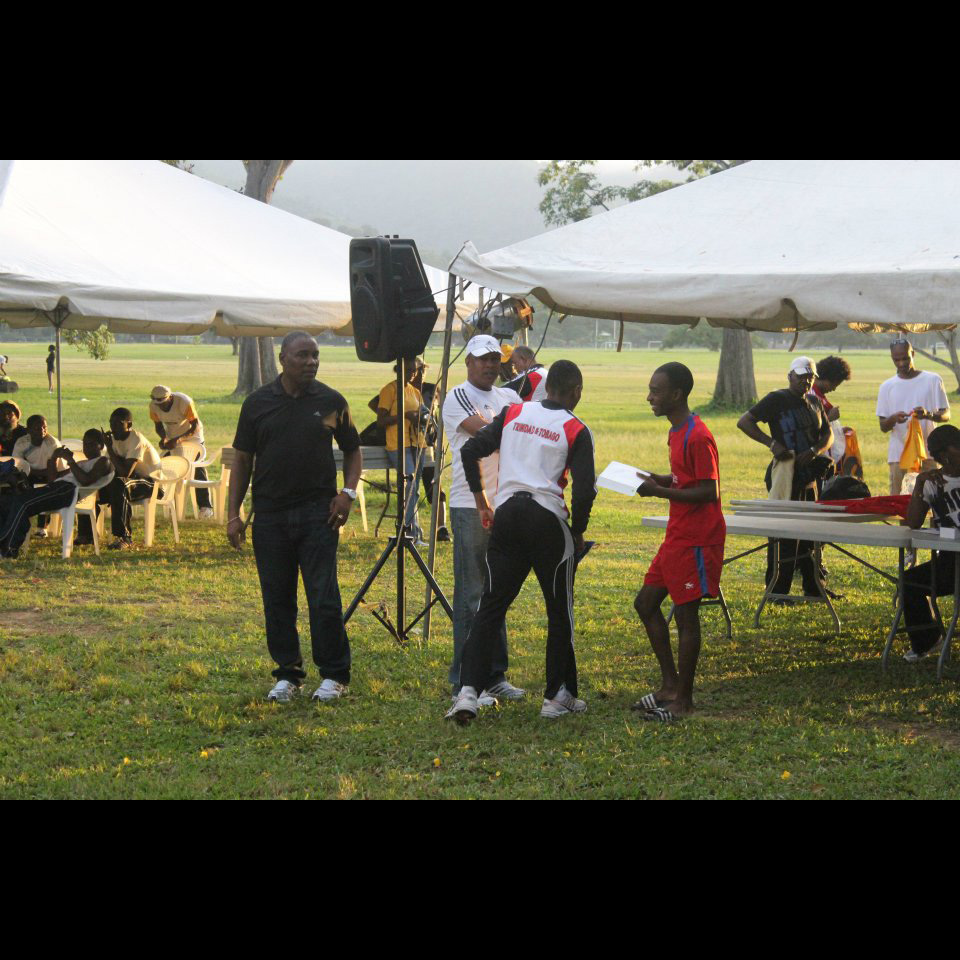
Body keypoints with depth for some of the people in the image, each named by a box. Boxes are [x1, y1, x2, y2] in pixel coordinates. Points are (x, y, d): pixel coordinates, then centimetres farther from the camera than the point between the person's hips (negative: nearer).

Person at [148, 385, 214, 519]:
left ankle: (205, 506, -13)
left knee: (198, 469, -13)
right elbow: (158, 425, 0)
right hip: (172, 438, 5)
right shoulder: (153, 405, -16)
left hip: (191, 437, -5)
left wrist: (178, 440, -39)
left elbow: (196, 427, -27)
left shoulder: (184, 402, -30)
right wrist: (163, 438, -23)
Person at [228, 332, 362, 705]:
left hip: (318, 513, -1)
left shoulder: (331, 402, 4)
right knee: (277, 599, 6)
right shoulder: (258, 403, 5)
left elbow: (353, 450, 14)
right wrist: (234, 513, 5)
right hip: (270, 516, 2)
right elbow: (242, 459, 10)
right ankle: (287, 675, 16)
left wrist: (348, 492, -2)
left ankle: (334, 675, 6)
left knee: (324, 598, -4)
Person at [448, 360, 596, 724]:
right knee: (559, 610, 12)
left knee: (490, 607, 5)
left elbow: (470, 451, 5)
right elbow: (585, 490, -8)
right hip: (548, 520, -3)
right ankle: (558, 696, 18)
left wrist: (481, 501, 15)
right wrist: (578, 532, 8)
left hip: (506, 515, 3)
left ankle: (468, 690, -7)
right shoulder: (576, 430, -2)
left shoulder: (513, 413, 8)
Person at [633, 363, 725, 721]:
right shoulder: (676, 432, 12)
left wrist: (660, 491, -21)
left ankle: (683, 699, 6)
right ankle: (670, 684, 20)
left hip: (695, 540, -10)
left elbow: (709, 492, -22)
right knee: (646, 603, 13)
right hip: (677, 536, 10)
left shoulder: (697, 437, -19)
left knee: (686, 614, -3)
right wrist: (661, 480, 5)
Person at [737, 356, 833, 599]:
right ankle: (777, 590, 0)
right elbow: (744, 422, -13)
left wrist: (814, 451, -7)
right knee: (783, 534, -5)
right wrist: (772, 443, -21)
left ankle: (813, 586, 23)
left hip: (809, 476, 7)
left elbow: (828, 434, 15)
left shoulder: (814, 403, 13)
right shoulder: (777, 400, -7)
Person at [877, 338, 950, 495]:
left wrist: (928, 414, -21)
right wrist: (893, 419, -17)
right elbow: (883, 426, 8)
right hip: (898, 453, 1)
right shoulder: (887, 386, 8)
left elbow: (946, 415, 2)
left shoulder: (932, 380, 4)